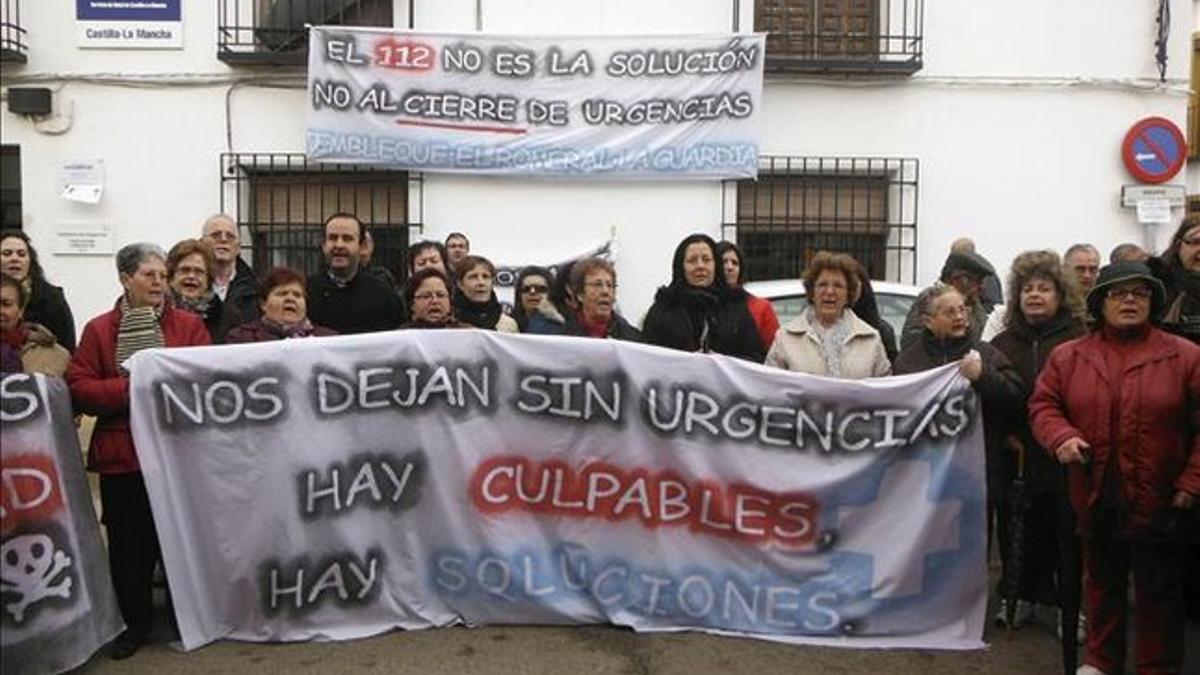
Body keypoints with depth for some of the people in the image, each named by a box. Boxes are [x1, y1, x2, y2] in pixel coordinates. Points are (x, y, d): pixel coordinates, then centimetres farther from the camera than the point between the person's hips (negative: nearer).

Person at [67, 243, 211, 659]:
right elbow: (79, 389, -4)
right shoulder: (98, 329, 4)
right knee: (128, 539, 5)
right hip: (121, 451, 0)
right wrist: (130, 388, -16)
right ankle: (136, 620, 21)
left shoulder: (190, 324, 4)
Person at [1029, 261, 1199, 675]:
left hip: (1158, 501, -2)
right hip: (1097, 498, 2)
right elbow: (1043, 405, 5)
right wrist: (1061, 437, -16)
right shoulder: (1068, 356, 3)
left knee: (1158, 591, 11)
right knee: (1102, 585, 18)